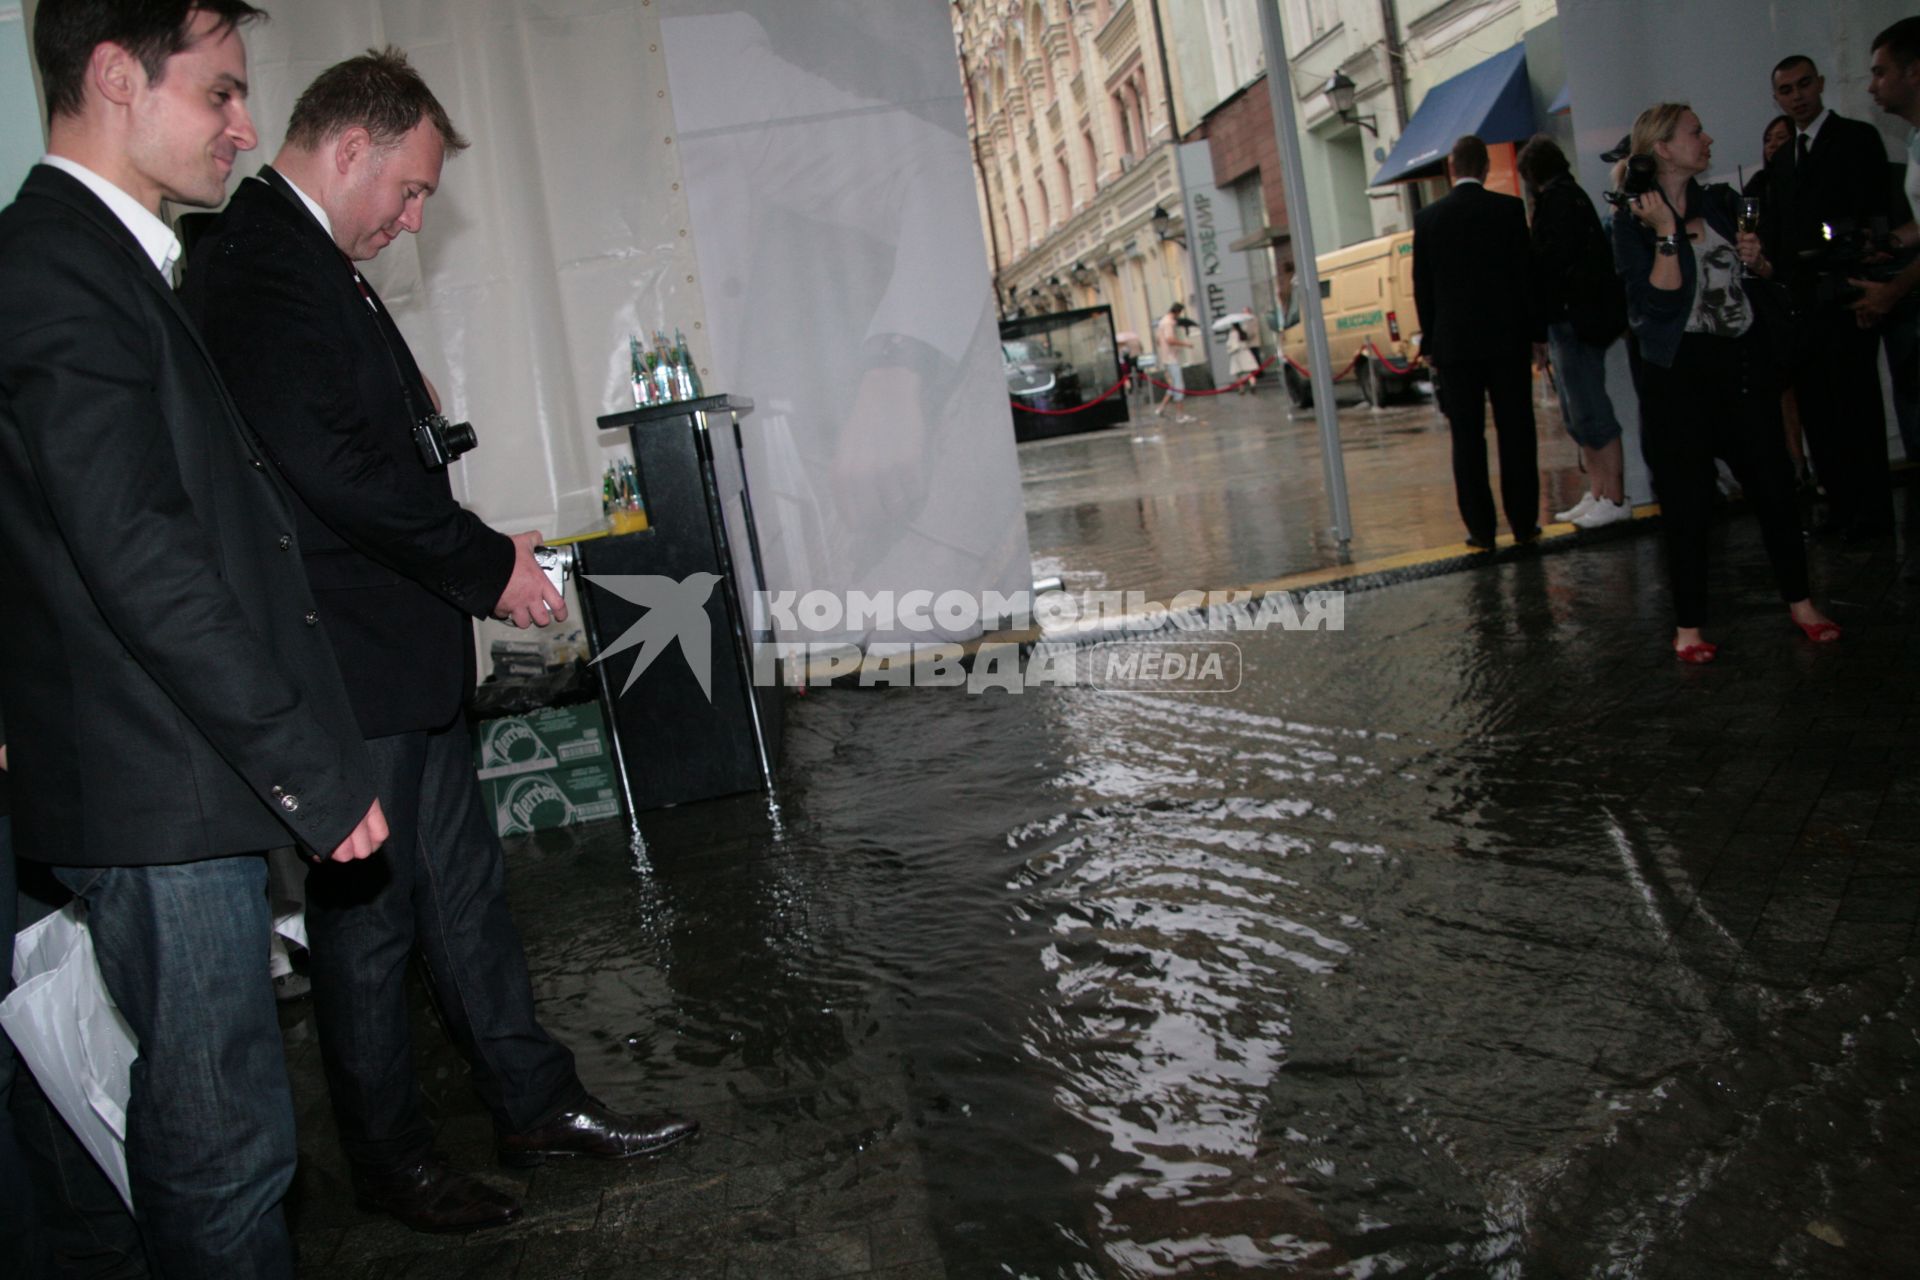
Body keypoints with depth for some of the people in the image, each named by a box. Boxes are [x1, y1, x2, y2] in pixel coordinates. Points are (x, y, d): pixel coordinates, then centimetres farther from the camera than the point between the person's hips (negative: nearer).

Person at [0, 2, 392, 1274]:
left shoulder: (103, 262, 17)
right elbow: (139, 560, -21)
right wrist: (311, 771, -17)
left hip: (174, 785, 10)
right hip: (159, 794, -10)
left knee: (208, 1125, 19)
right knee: (225, 1142, 1)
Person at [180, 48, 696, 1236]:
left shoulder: (310, 260, 16)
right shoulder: (261, 260, -16)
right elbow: (328, 461, -25)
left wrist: (468, 548, 7)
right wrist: (488, 562, -15)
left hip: (402, 653, 10)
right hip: (350, 664, -10)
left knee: (465, 890, 17)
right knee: (369, 917, 6)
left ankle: (539, 1102, 30)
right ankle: (392, 1158, 24)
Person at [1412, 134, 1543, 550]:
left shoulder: (1427, 218, 1)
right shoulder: (1510, 210, -3)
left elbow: (1422, 287, 4)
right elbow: (1528, 276, -2)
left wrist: (1430, 343, 11)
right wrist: (1538, 332, 6)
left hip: (1454, 342, 1)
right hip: (1507, 337, 0)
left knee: (1467, 438, 4)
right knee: (1515, 431, 7)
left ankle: (1480, 528, 4)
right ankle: (1523, 521, 10)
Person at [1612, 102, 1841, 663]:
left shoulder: (1720, 202, 10)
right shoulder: (1633, 223, -7)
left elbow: (1765, 279, 20)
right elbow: (1660, 301, -18)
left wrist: (1757, 260, -1)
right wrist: (1667, 234, -22)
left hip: (1743, 362, 5)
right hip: (1677, 371, -5)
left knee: (1772, 480, 5)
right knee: (1687, 498, 0)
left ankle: (1799, 600, 18)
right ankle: (1689, 624, 10)